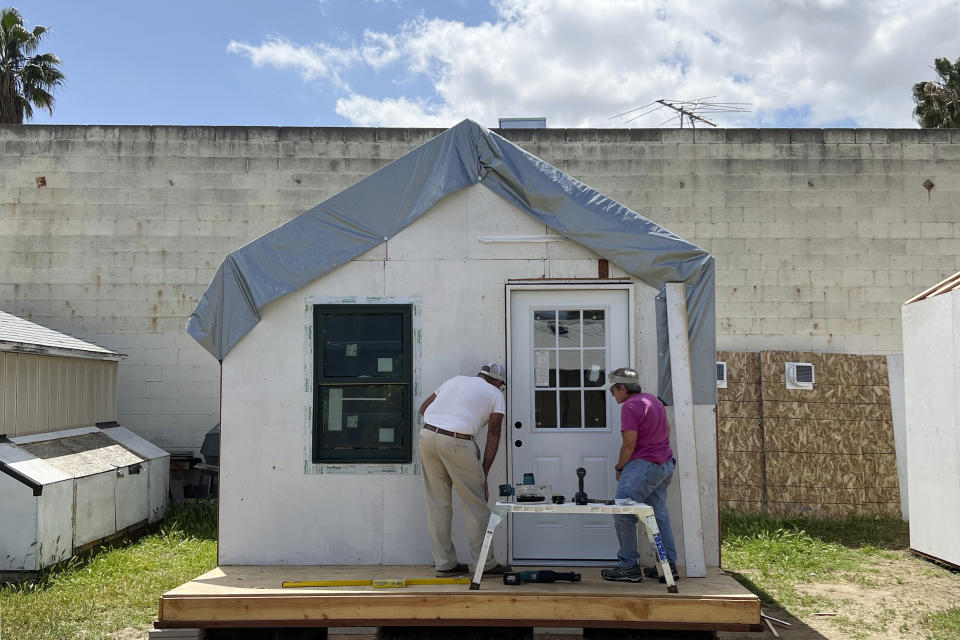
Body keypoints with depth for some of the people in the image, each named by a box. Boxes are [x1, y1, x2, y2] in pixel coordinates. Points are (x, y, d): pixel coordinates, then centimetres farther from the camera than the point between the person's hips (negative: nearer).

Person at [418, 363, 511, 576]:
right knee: (475, 504, 6)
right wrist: (483, 474, 10)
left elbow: (423, 408, 24)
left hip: (427, 435, 5)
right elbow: (493, 435, 8)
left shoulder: (456, 380, 26)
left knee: (437, 503, 12)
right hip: (457, 442, -5)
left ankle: (444, 562, 19)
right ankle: (484, 563, 13)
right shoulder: (495, 394, 13)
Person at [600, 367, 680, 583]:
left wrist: (619, 468, -4)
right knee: (659, 514, 14)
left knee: (623, 515, -5)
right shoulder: (654, 400, 15)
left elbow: (629, 444, -17)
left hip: (643, 466, -10)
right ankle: (668, 566, 16)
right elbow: (667, 429, 27)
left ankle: (629, 567, -2)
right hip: (665, 465, 10)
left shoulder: (630, 406, -14)